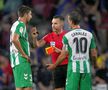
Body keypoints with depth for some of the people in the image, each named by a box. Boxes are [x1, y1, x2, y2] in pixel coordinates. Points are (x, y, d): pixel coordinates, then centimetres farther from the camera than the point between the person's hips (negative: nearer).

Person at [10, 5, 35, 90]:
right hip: (22, 61, -10)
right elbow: (14, 39, -25)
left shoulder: (16, 24, 20)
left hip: (16, 61, 10)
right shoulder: (21, 25, -10)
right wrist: (24, 54, -18)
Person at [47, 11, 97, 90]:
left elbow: (64, 55, -1)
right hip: (86, 67, 3)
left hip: (73, 67, -3)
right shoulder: (89, 35, 4)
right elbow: (94, 55, 7)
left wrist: (54, 65, 14)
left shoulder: (67, 36, -4)